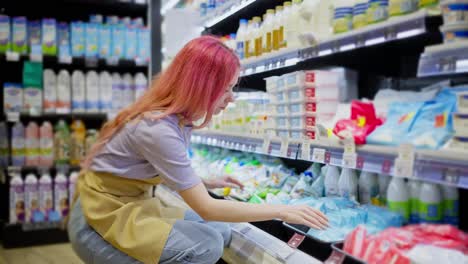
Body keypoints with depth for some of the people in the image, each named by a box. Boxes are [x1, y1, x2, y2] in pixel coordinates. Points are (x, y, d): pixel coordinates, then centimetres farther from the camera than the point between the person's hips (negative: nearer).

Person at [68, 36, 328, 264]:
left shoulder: (179, 117, 1)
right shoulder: (158, 128, -28)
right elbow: (207, 209, -26)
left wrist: (208, 182, 6)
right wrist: (282, 211, -22)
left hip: (132, 208, 9)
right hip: (101, 219, -9)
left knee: (221, 233, 1)